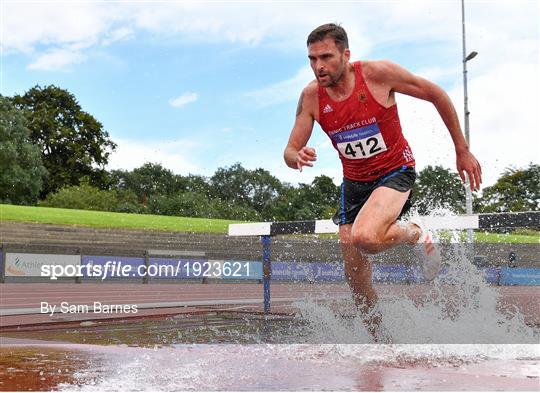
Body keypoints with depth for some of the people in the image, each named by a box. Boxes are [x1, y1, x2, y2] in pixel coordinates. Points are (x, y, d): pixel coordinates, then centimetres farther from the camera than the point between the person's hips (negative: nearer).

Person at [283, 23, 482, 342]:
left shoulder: (378, 73, -19)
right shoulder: (311, 96, -10)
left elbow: (436, 95, -8)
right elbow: (290, 151, -5)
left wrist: (462, 151, -4)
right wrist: (298, 158, -32)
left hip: (394, 172, -4)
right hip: (354, 182, 5)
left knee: (364, 237, -33)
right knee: (356, 277, 5)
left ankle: (417, 233, 0)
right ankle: (381, 340, 29)